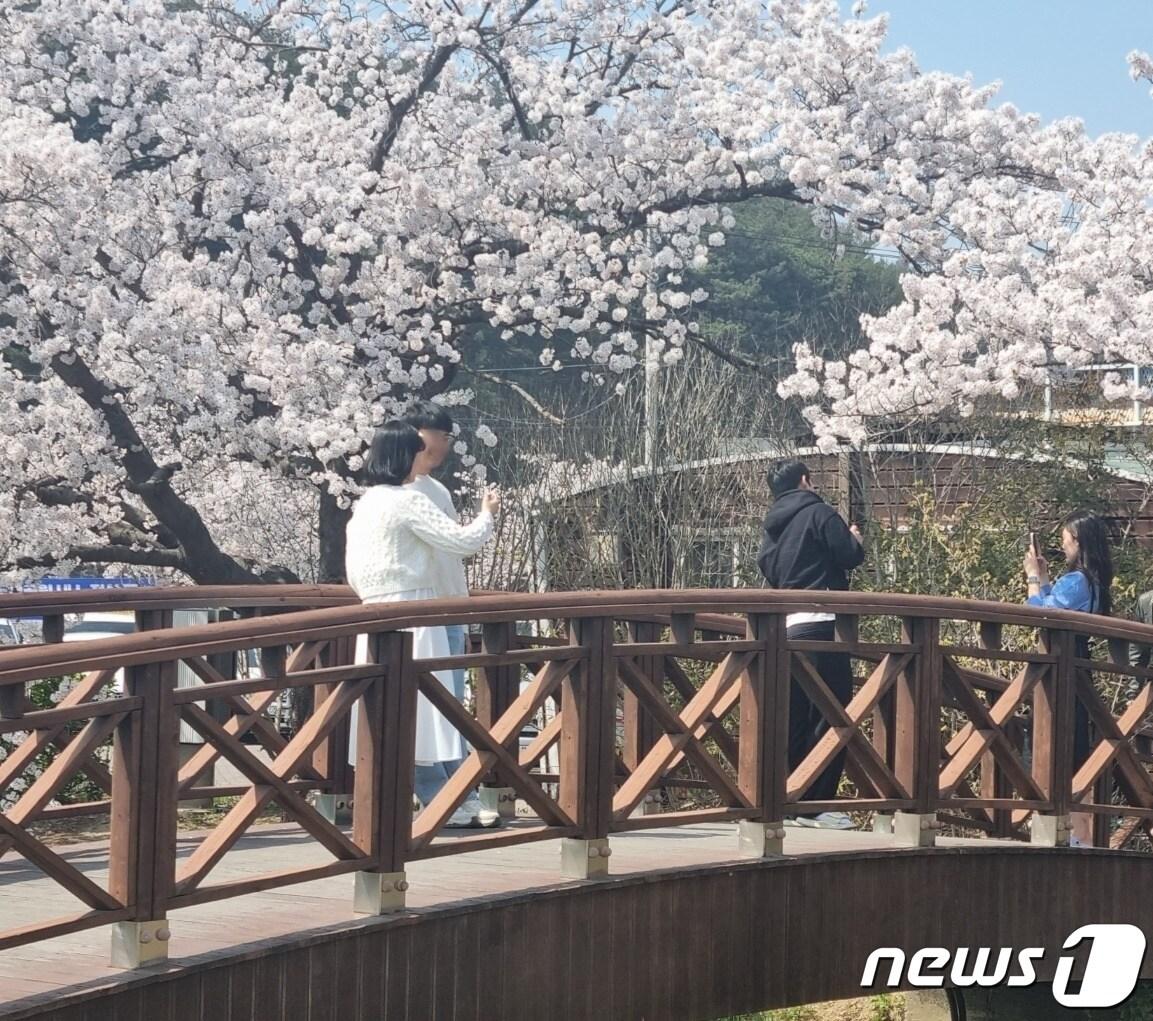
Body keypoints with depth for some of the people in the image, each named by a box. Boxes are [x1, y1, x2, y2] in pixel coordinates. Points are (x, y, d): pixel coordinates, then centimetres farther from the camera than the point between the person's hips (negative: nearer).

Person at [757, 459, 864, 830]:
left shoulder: (772, 527, 17)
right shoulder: (819, 514, -3)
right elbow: (849, 556, -7)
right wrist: (855, 539, 13)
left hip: (785, 627, 7)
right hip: (821, 623, -7)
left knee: (796, 721, 10)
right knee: (831, 716, -4)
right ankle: (819, 803, -7)